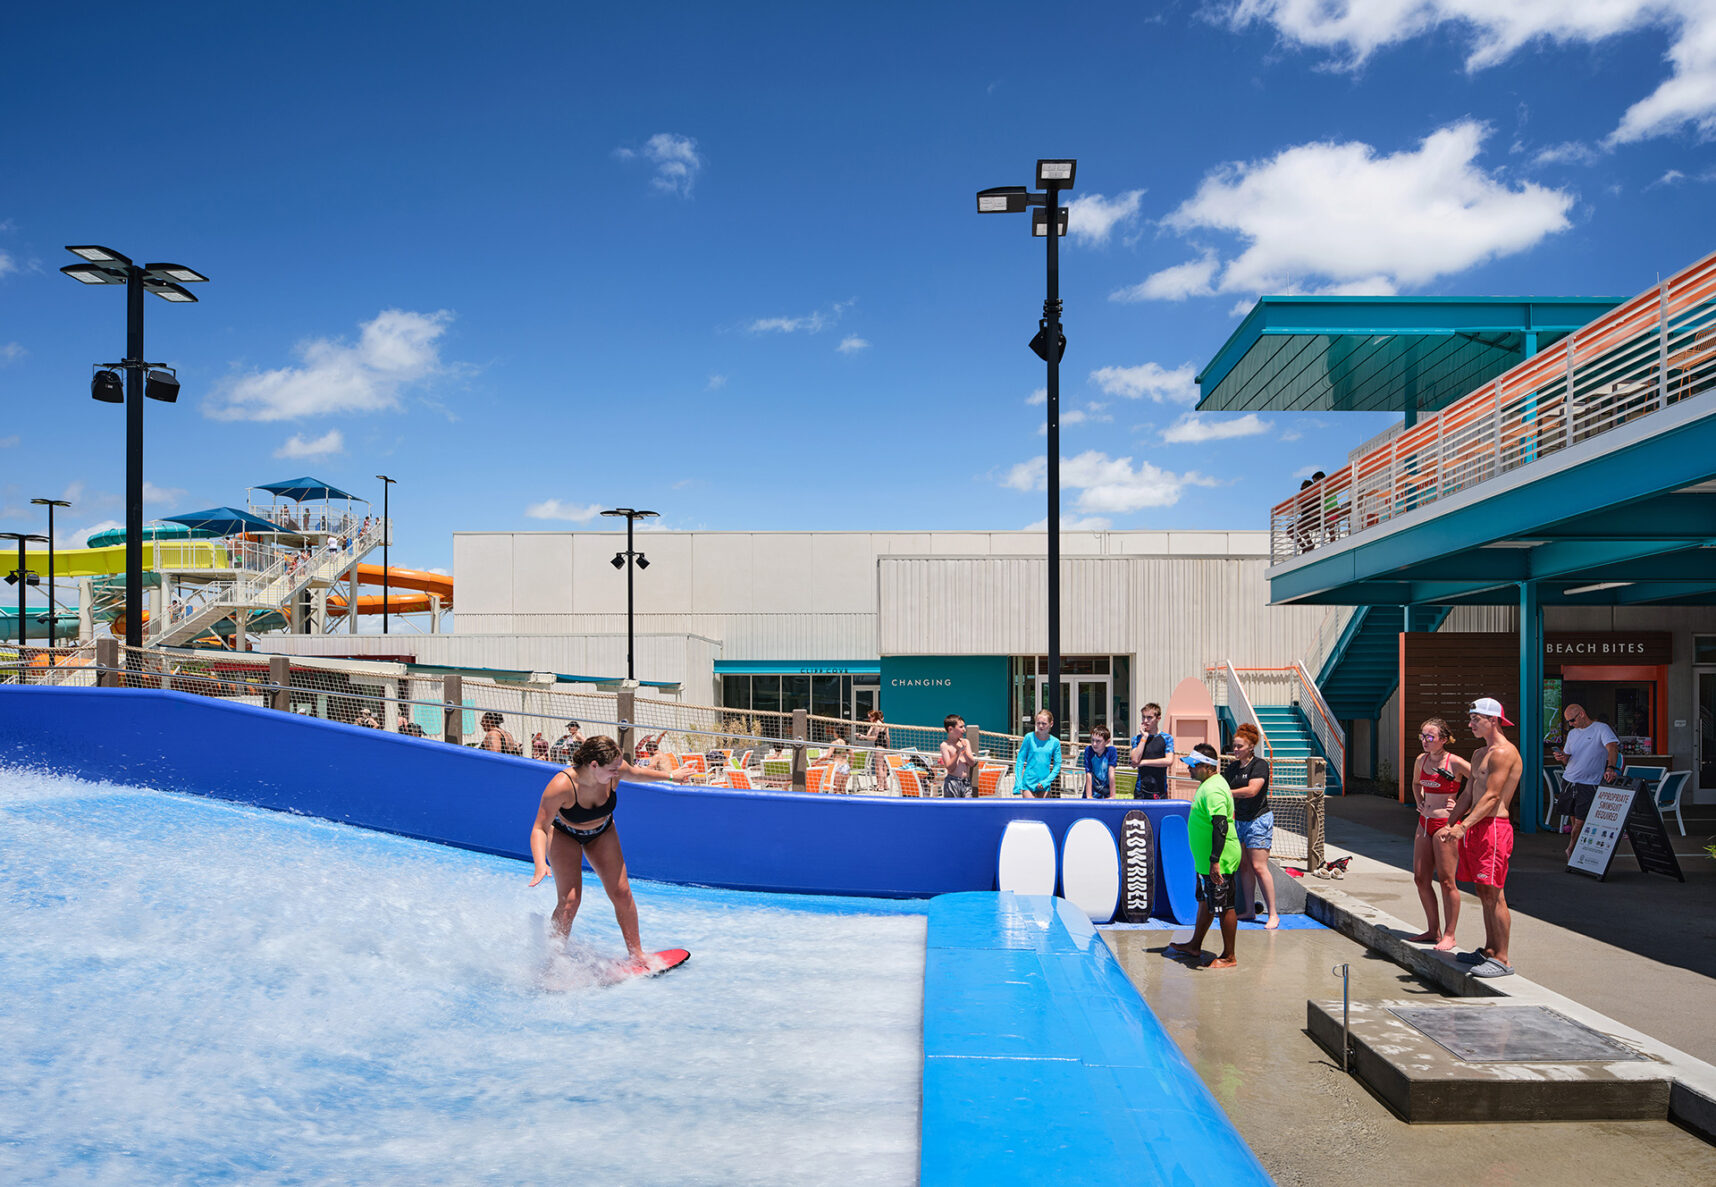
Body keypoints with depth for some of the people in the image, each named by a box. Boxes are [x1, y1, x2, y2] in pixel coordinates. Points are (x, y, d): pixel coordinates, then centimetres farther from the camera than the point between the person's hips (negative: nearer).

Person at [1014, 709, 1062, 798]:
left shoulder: (1055, 742, 1)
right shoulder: (1029, 737, -4)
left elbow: (1057, 765, 3)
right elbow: (1020, 760, -2)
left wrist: (1046, 782, -8)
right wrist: (1018, 784, -8)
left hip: (1044, 786, 2)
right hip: (1028, 784, -2)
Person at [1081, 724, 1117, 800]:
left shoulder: (1111, 750, -8)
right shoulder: (1088, 750, -7)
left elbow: (1111, 773, -11)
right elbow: (1088, 774, -10)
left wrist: (1112, 796, -11)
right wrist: (1089, 796, -12)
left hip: (1106, 794, 0)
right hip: (1092, 792, 0)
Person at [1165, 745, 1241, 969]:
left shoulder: (1213, 789, -22)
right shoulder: (1207, 785, 12)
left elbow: (1221, 826, -29)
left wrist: (1215, 860, -31)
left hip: (1218, 862, -11)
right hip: (1205, 860, 11)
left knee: (1224, 907, 0)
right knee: (1205, 902, 20)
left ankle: (1229, 957, 11)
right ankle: (1195, 947, 33)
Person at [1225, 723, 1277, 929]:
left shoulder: (1259, 765, -11)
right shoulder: (1232, 768, 11)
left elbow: (1251, 790, -23)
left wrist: (1227, 793, -19)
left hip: (1258, 820, -7)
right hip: (1239, 820, 7)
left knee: (1259, 867, -10)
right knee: (1244, 866, 7)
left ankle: (1273, 914, -5)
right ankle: (1249, 911, 14)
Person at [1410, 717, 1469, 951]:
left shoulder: (1455, 763, -13)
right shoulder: (1421, 760, 9)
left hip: (1446, 824, -7)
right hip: (1424, 823, 7)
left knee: (1446, 880, -2)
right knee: (1420, 878, 9)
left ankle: (1449, 935, 9)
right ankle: (1433, 930, 21)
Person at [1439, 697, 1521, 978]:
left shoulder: (1504, 752, -12)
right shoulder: (1479, 754, 19)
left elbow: (1492, 797, -19)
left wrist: (1464, 826, -25)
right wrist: (1450, 825, 16)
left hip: (1494, 828, -9)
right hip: (1475, 828, 9)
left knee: (1493, 895, -7)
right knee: (1484, 894, 14)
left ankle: (1502, 960, -1)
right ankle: (1489, 950, 22)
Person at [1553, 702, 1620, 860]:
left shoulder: (1601, 729, -4)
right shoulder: (1572, 733, 16)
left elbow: (1612, 748, -19)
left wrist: (1611, 767, -37)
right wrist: (1562, 757, -3)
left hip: (1588, 784, -5)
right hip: (1568, 780, 5)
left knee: (1580, 822, -6)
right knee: (1573, 820, 6)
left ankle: (1570, 851, 8)